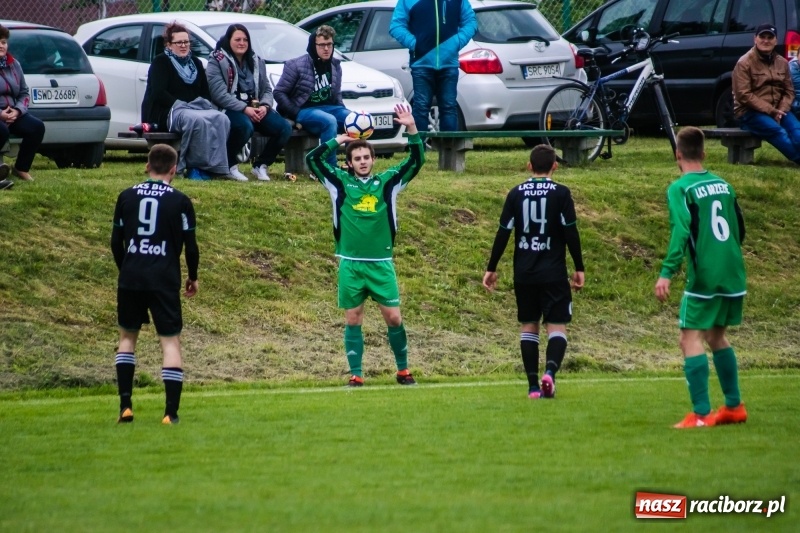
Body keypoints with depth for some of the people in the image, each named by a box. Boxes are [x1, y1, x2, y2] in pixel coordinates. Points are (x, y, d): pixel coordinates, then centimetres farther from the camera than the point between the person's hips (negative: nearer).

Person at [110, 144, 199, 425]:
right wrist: (192, 277, 16)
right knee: (170, 341, 2)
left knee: (127, 336, 18)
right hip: (165, 280, -3)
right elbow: (190, 246, 0)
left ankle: (125, 405, 9)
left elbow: (116, 243, 10)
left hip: (130, 278, 3)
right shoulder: (180, 201, -2)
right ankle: (171, 411, -6)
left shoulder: (126, 197, 6)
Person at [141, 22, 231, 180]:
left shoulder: (195, 63, 22)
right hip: (165, 113, -6)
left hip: (195, 109, 6)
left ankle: (215, 166, -29)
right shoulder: (161, 62, 3)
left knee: (221, 119, -25)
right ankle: (194, 166, -33)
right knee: (198, 120, -38)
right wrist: (179, 105, -20)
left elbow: (205, 93, 21)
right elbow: (158, 93, -10)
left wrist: (204, 104, -2)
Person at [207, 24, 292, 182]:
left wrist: (265, 106, -8)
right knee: (245, 126, -39)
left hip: (256, 108, 6)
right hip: (230, 109, -6)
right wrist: (244, 109, -21)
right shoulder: (217, 61, -2)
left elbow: (267, 89, 16)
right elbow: (219, 94, -13)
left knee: (284, 128, -17)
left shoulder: (256, 62, 18)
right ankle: (229, 165, -15)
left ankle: (261, 164, 3)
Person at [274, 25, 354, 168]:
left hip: (328, 107, 6)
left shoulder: (335, 66, 10)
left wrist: (344, 111, 3)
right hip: (304, 110, -6)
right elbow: (279, 92, -6)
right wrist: (295, 113, -15)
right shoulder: (296, 65, -8)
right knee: (329, 121, -37)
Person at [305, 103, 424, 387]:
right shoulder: (340, 182, 3)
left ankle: (403, 370, 13)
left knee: (393, 317, -1)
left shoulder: (386, 182, 4)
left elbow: (416, 160, -1)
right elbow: (312, 159, -2)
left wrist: (412, 129, -13)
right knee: (353, 319, 3)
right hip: (350, 263, 0)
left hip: (381, 262, 0)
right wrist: (337, 140, -6)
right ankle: (356, 374, 7)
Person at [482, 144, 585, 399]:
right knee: (557, 326, 1)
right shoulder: (561, 194, -5)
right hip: (554, 273, -2)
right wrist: (579, 269, 1)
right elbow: (571, 232, -7)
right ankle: (550, 371, -25)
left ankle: (533, 385, 7)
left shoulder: (516, 194, 2)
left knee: (528, 326, 12)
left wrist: (491, 268, 9)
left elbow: (503, 233, 2)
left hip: (524, 274, 2)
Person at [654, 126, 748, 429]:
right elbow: (740, 229, 17)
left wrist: (667, 273, -24)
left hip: (704, 276, -7)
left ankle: (701, 414, -13)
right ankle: (734, 406, 24)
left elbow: (681, 231, -20)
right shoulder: (723, 185, 12)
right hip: (733, 274, 7)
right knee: (716, 335, 21)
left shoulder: (680, 189, -8)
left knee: (691, 338, -4)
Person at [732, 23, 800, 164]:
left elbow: (789, 91, 13)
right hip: (750, 112, -5)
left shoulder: (782, 63, 13)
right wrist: (770, 111, -16)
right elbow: (743, 95, -10)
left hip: (777, 111, 5)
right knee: (777, 131, -33)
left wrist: (781, 110, -9)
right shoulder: (744, 63, -4)